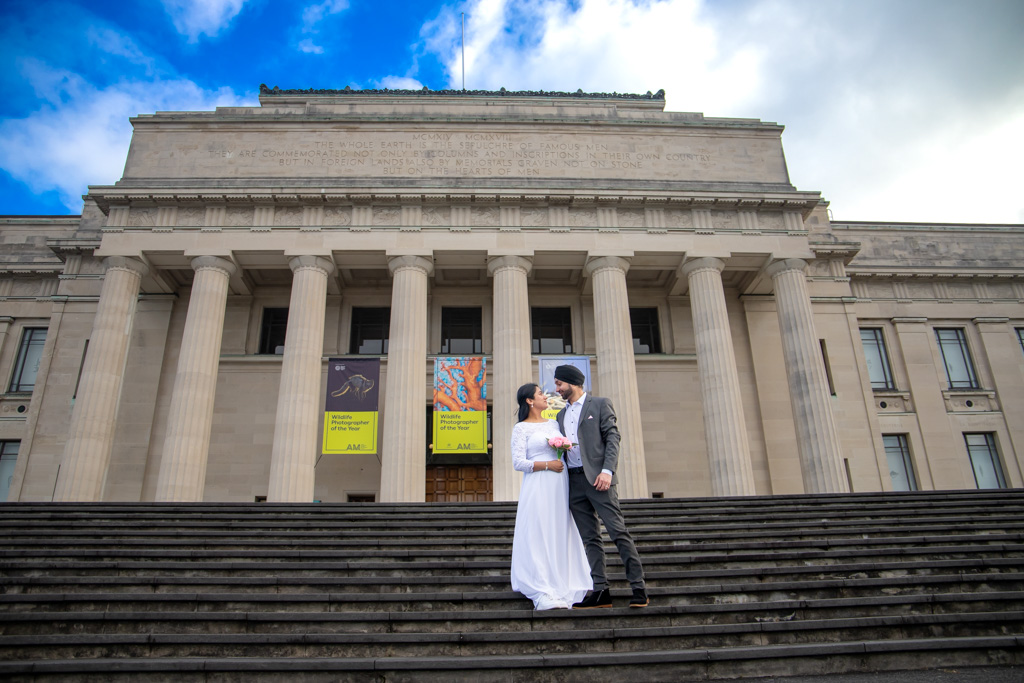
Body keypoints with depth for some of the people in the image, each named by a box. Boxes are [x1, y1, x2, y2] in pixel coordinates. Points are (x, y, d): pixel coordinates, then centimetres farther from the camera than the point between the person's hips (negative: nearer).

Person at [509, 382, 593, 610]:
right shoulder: (521, 428, -1)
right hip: (537, 487, -6)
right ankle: (542, 594, -3)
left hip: (559, 485, 6)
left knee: (561, 535, 5)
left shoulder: (553, 424, 17)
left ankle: (562, 591, 11)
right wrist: (547, 465, -12)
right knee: (538, 537, -6)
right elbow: (518, 462, -8)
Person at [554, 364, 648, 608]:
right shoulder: (561, 415, 21)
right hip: (574, 481, 6)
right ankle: (601, 591, 8)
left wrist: (607, 471, -15)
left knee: (618, 532, -8)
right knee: (590, 539, 5)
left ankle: (639, 588, -3)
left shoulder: (600, 404, 4)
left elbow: (612, 437, -5)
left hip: (597, 477, -6)